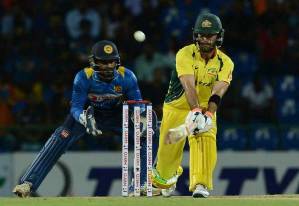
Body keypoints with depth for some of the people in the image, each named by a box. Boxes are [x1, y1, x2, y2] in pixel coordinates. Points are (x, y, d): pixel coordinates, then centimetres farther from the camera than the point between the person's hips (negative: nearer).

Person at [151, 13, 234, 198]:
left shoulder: (225, 63, -11)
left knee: (206, 137, -27)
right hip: (177, 107, -1)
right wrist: (196, 112, -48)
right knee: (168, 152, 1)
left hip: (206, 109, 1)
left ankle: (201, 185, -33)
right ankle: (163, 181, 34)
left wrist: (208, 116, -42)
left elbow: (217, 93, -24)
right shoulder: (185, 54, -19)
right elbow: (189, 86, -33)